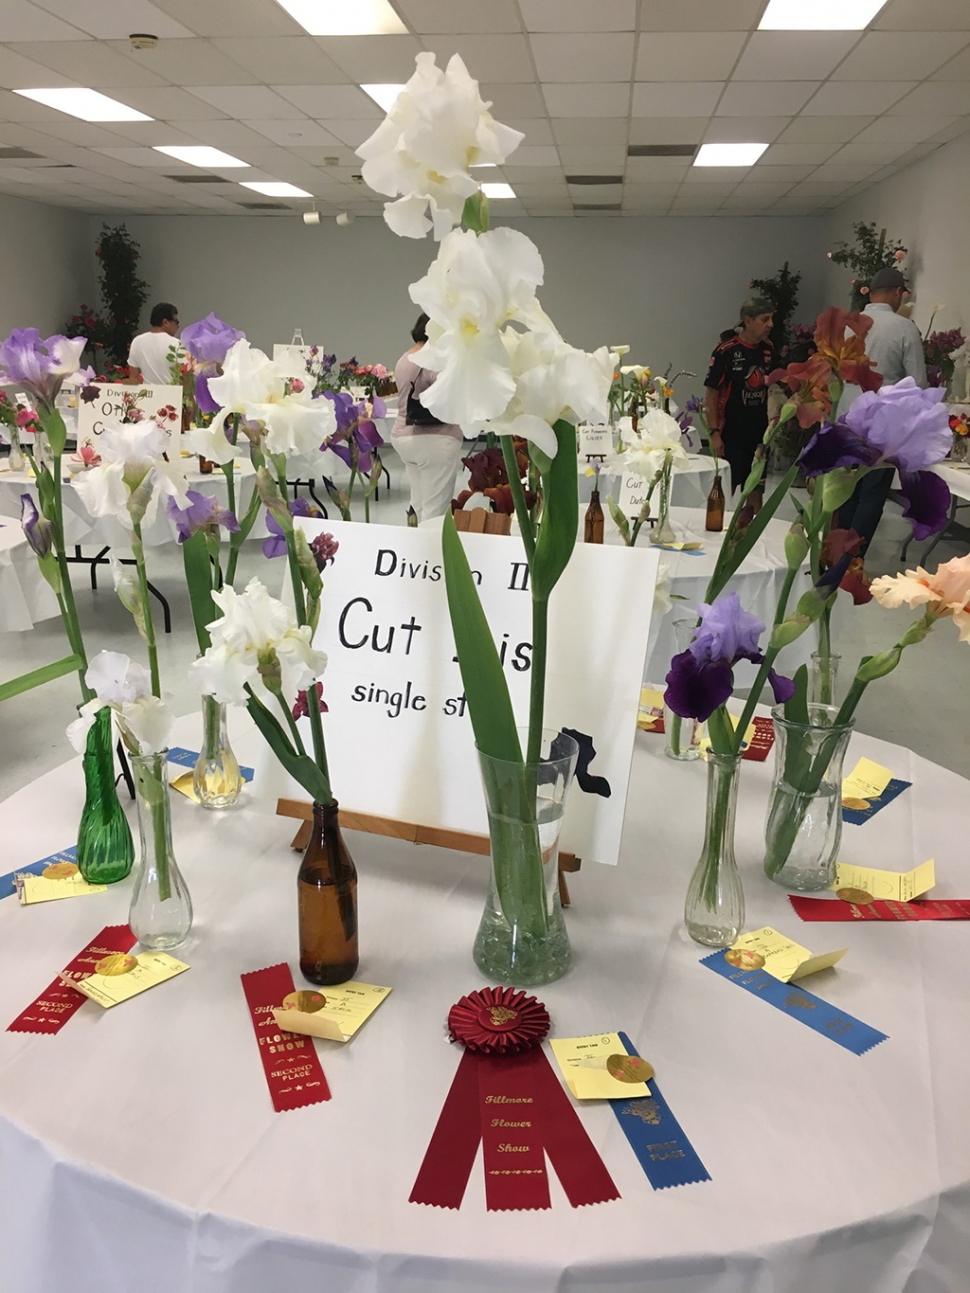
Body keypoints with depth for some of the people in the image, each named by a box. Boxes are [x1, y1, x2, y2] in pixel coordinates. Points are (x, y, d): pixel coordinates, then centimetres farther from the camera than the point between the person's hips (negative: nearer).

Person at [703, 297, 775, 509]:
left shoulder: (768, 349, 5)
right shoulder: (726, 351, -12)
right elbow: (711, 395, -10)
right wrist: (714, 433, -15)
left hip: (759, 434, 6)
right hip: (731, 434, -6)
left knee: (756, 491, 12)